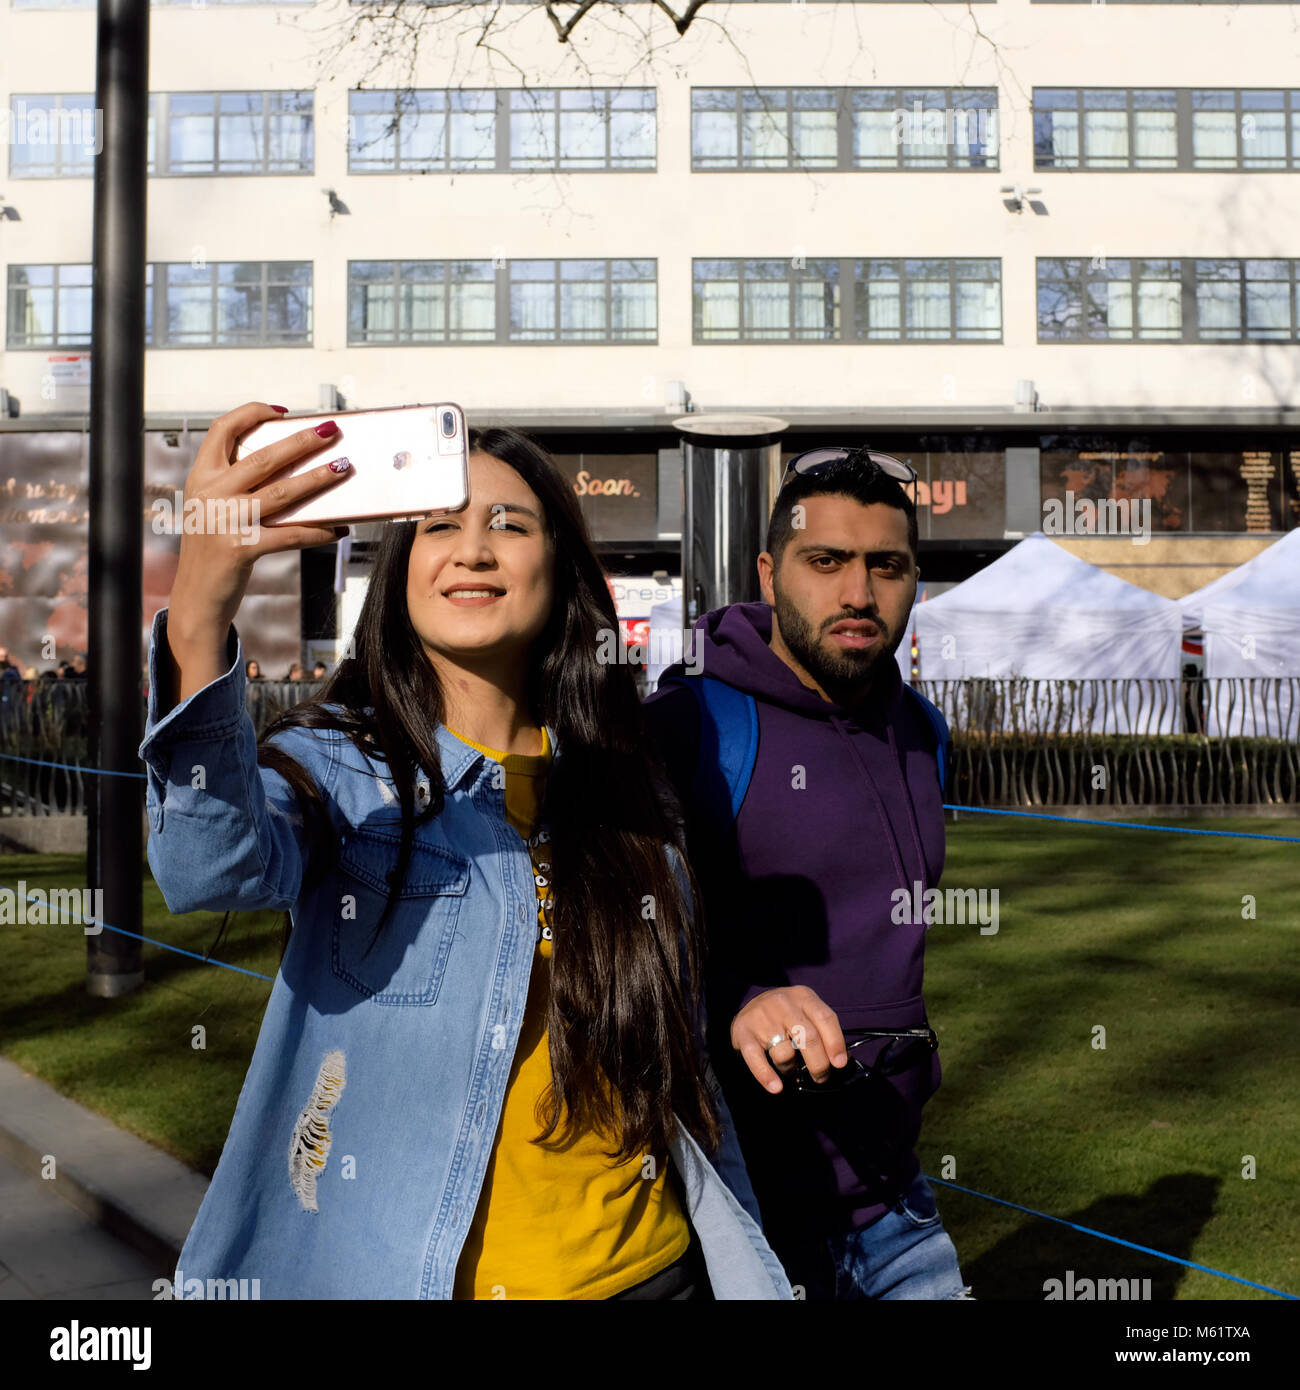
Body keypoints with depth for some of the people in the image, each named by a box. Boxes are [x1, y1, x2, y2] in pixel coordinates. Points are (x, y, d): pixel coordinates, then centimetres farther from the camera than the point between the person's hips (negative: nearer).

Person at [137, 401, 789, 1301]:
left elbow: (681, 1069, 9)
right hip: (391, 1269, -3)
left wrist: (752, 1273, 10)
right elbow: (210, 867, -32)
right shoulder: (339, 768, -8)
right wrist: (201, 612, -48)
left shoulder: (629, 794, 3)